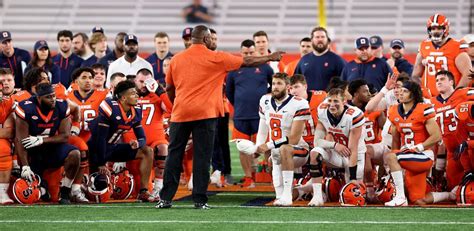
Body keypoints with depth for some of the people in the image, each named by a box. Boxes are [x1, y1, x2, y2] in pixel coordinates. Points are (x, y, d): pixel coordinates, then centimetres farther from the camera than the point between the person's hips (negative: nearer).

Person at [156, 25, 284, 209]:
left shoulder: (176, 60, 8)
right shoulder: (216, 58, -1)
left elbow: (169, 88, 16)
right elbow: (247, 62, 9)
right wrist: (270, 58, 22)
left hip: (180, 113, 3)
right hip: (205, 113, -3)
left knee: (174, 155, 7)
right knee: (202, 157, 0)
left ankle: (165, 198, 5)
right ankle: (200, 200, -1)